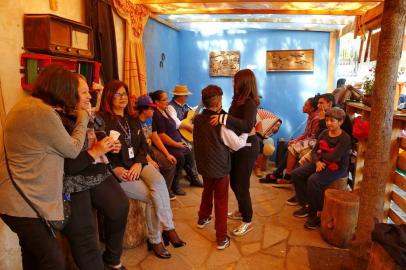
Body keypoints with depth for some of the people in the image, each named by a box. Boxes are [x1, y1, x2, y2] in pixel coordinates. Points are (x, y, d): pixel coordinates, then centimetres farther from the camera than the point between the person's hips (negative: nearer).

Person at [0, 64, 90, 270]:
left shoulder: (24, 105, 9)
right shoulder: (44, 112, -23)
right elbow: (72, 150, -11)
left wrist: (78, 119, 11)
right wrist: (82, 119, 2)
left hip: (19, 199, 11)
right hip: (25, 202, -11)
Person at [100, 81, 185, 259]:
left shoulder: (132, 120, 16)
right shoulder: (103, 120, -4)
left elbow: (143, 145, 9)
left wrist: (138, 163, -9)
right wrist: (116, 169, -21)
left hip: (138, 164, 5)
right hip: (118, 171, -4)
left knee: (158, 182, -27)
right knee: (153, 196, -22)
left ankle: (165, 230, -16)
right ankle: (168, 229, -1)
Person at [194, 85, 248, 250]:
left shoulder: (198, 119, -3)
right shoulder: (221, 123, -22)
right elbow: (237, 144, -15)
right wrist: (246, 133, -1)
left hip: (203, 164, 6)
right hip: (219, 167, -6)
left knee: (207, 191, 29)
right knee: (221, 201, 4)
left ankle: (203, 219, 49)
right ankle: (221, 238, 11)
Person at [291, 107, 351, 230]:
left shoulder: (345, 138, -16)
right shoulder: (324, 133, 5)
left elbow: (333, 158, -24)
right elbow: (314, 151, 5)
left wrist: (321, 153, -5)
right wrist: (317, 162, -16)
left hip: (337, 168, -8)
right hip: (321, 163, 8)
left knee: (313, 180, -31)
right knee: (296, 173, -5)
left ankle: (314, 213, -10)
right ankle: (306, 205, 7)